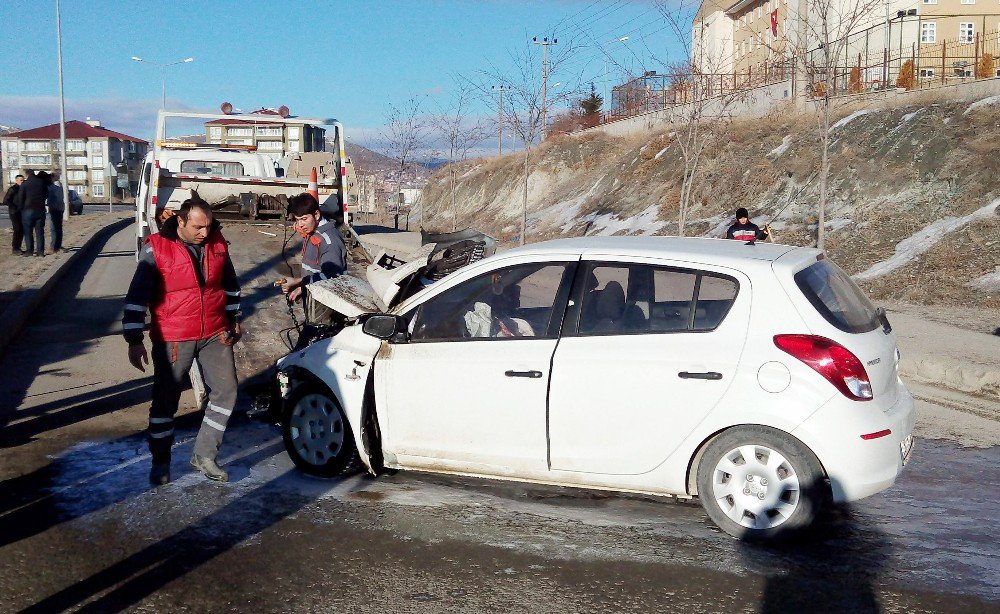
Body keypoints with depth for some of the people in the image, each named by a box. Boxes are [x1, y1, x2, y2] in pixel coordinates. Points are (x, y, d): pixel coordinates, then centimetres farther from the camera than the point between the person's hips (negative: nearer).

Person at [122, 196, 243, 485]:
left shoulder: (217, 243, 0)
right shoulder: (157, 248, -13)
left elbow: (230, 284, 17)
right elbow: (137, 296, -14)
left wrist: (234, 318, 21)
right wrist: (134, 340, -17)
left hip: (215, 334, 4)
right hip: (173, 339, -4)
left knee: (226, 390, 2)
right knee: (165, 400, 5)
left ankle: (204, 455, 15)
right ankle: (160, 462, 20)